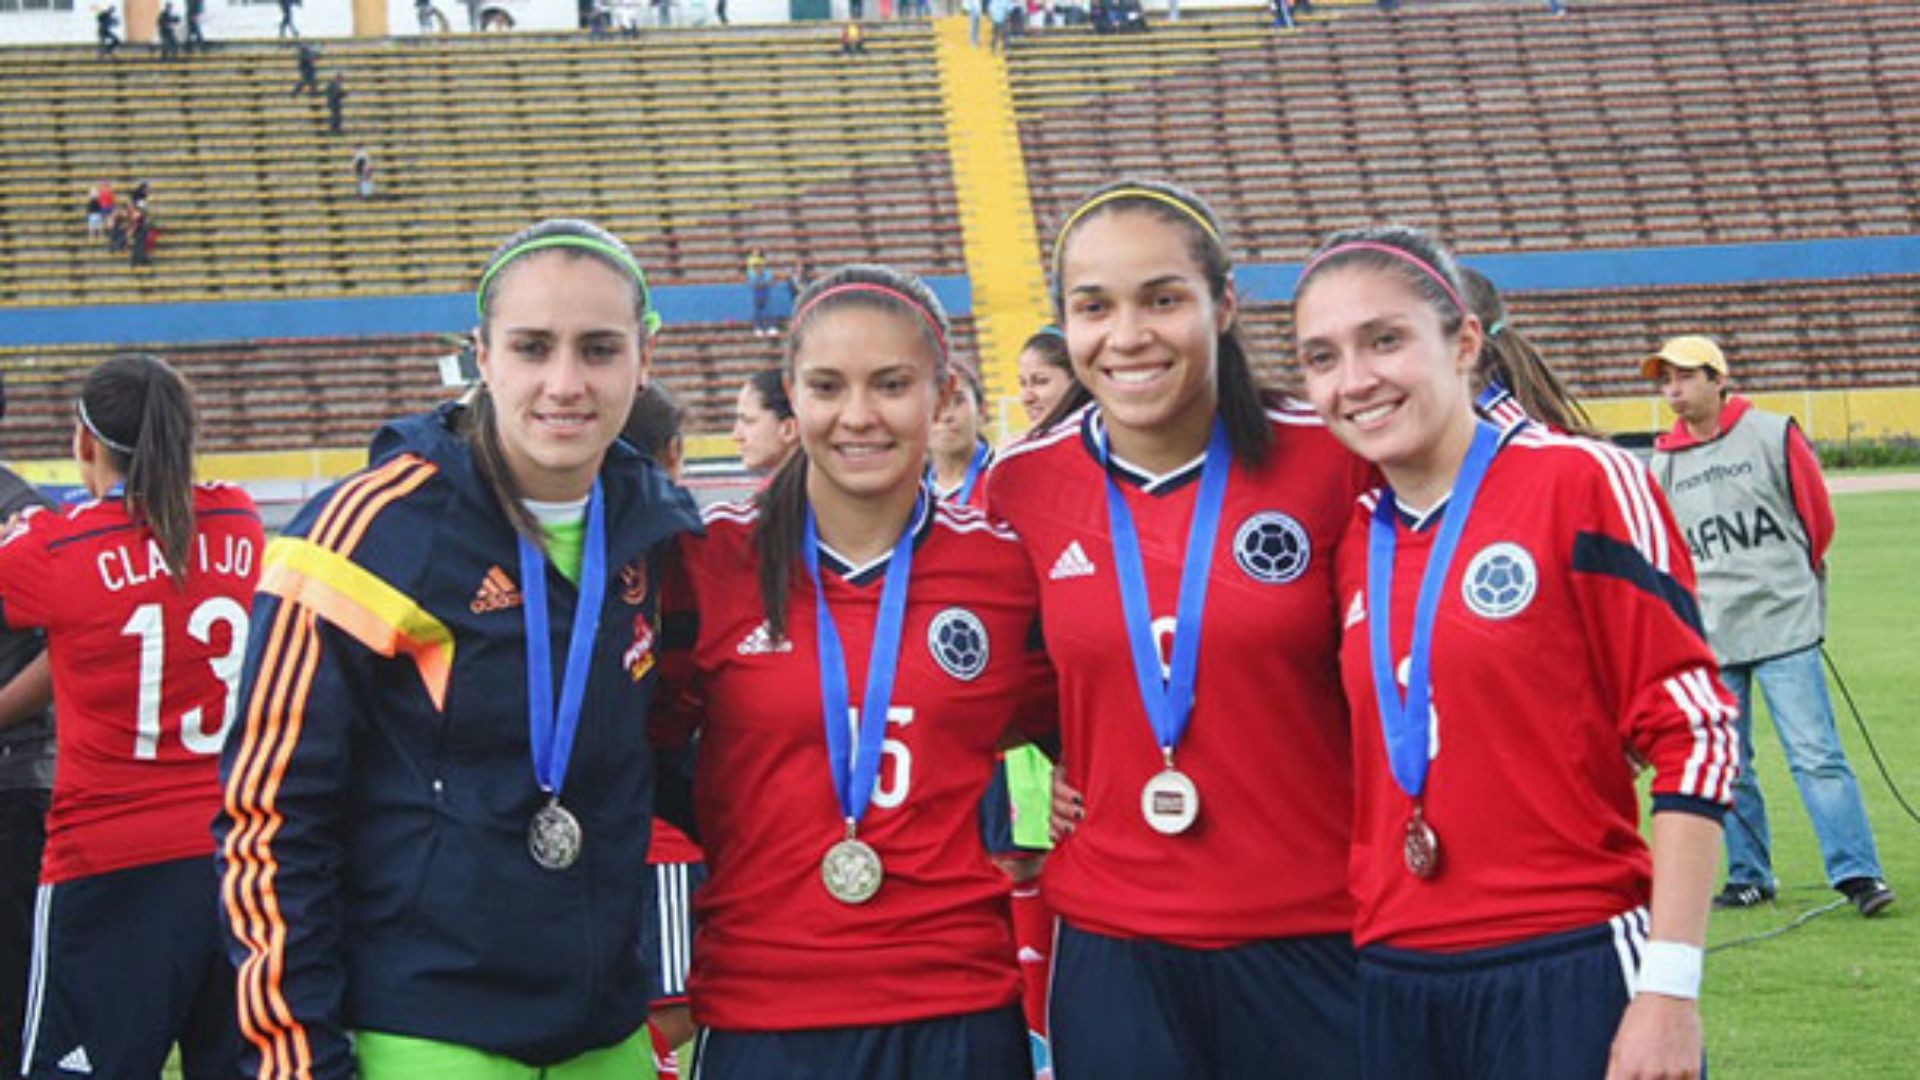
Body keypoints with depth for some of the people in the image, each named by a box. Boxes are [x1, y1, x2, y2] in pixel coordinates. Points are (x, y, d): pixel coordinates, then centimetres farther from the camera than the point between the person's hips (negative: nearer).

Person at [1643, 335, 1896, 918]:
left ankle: (1856, 872, -8)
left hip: (1782, 625, -3)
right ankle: (1748, 876, 15)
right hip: (1707, 635, 4)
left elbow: (1818, 519, 9)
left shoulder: (1773, 435, 2)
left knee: (1814, 754, -9)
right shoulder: (1664, 461, 11)